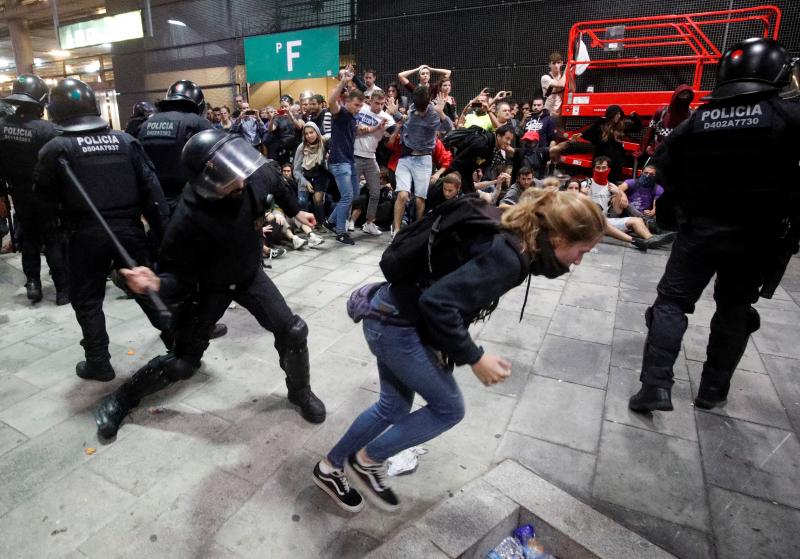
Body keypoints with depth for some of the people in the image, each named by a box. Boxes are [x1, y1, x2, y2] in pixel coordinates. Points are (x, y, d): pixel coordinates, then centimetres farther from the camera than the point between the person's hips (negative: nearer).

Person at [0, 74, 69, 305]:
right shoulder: (46, 128, -20)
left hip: (19, 193, 5)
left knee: (29, 238, 19)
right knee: (54, 241, 2)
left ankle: (32, 283, 21)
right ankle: (63, 288, 5)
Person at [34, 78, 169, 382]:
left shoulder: (56, 149, -6)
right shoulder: (126, 141, 2)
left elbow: (45, 198, 1)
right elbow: (151, 188, -1)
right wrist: (162, 231, 4)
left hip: (86, 235, -3)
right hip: (129, 229, 3)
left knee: (87, 300, 12)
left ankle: (98, 363, 18)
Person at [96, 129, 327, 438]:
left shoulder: (257, 176, -25)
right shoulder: (190, 219, -37)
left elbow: (276, 182, 2)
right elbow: (179, 277, -26)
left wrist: (295, 211, 16)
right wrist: (157, 283, -49)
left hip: (251, 274, 4)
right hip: (211, 286, -4)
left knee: (293, 332, -3)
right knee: (183, 361, 3)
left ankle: (300, 392, 24)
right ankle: (121, 399, 30)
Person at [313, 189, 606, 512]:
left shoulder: (508, 241, 4)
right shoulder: (506, 258, -24)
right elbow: (437, 302, -29)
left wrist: (445, 346, 15)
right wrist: (474, 358, -19)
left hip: (393, 316, 9)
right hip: (399, 324, -9)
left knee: (394, 407, 21)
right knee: (448, 408, 6)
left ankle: (330, 468, 39)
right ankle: (368, 460, 21)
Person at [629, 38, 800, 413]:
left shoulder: (697, 119, -1)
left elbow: (664, 165, 1)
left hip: (699, 228, 0)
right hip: (756, 235, 0)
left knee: (671, 301, 4)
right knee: (734, 310, 14)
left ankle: (656, 386, -7)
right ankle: (713, 390, 20)